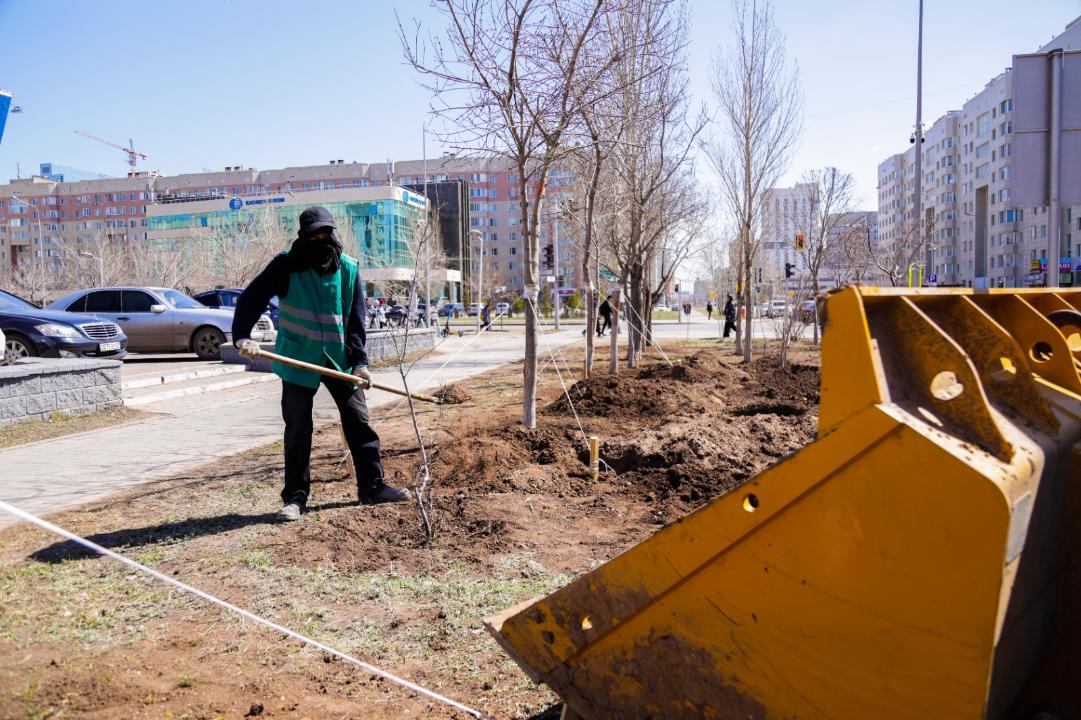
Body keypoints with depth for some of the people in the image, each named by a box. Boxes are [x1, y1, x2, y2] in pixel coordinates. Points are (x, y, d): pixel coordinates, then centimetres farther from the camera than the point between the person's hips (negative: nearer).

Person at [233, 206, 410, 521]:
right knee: (298, 431, 2)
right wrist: (242, 336, -28)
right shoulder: (286, 265, -9)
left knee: (359, 422, 6)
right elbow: (251, 298, -12)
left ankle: (372, 486, 18)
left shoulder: (348, 268, -2)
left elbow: (356, 319, -1)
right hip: (298, 360, -3)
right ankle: (296, 497, 14)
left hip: (340, 359, 3)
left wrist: (359, 360, -8)